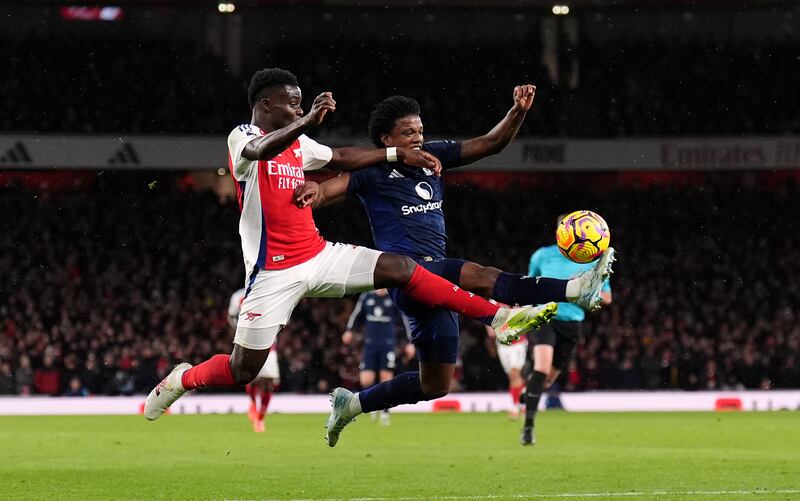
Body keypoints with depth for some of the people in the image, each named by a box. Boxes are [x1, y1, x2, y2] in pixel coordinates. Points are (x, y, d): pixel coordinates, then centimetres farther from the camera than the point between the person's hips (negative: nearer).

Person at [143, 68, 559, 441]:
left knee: (400, 268, -10)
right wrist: (308, 120, -50)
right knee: (242, 371, -4)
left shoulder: (298, 143, 12)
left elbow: (341, 158, 29)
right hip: (274, 273, -6)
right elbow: (262, 150, -36)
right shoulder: (243, 138, -11)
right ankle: (183, 379, 26)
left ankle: (497, 318, -11)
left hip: (319, 255, 6)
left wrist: (398, 153, 27)